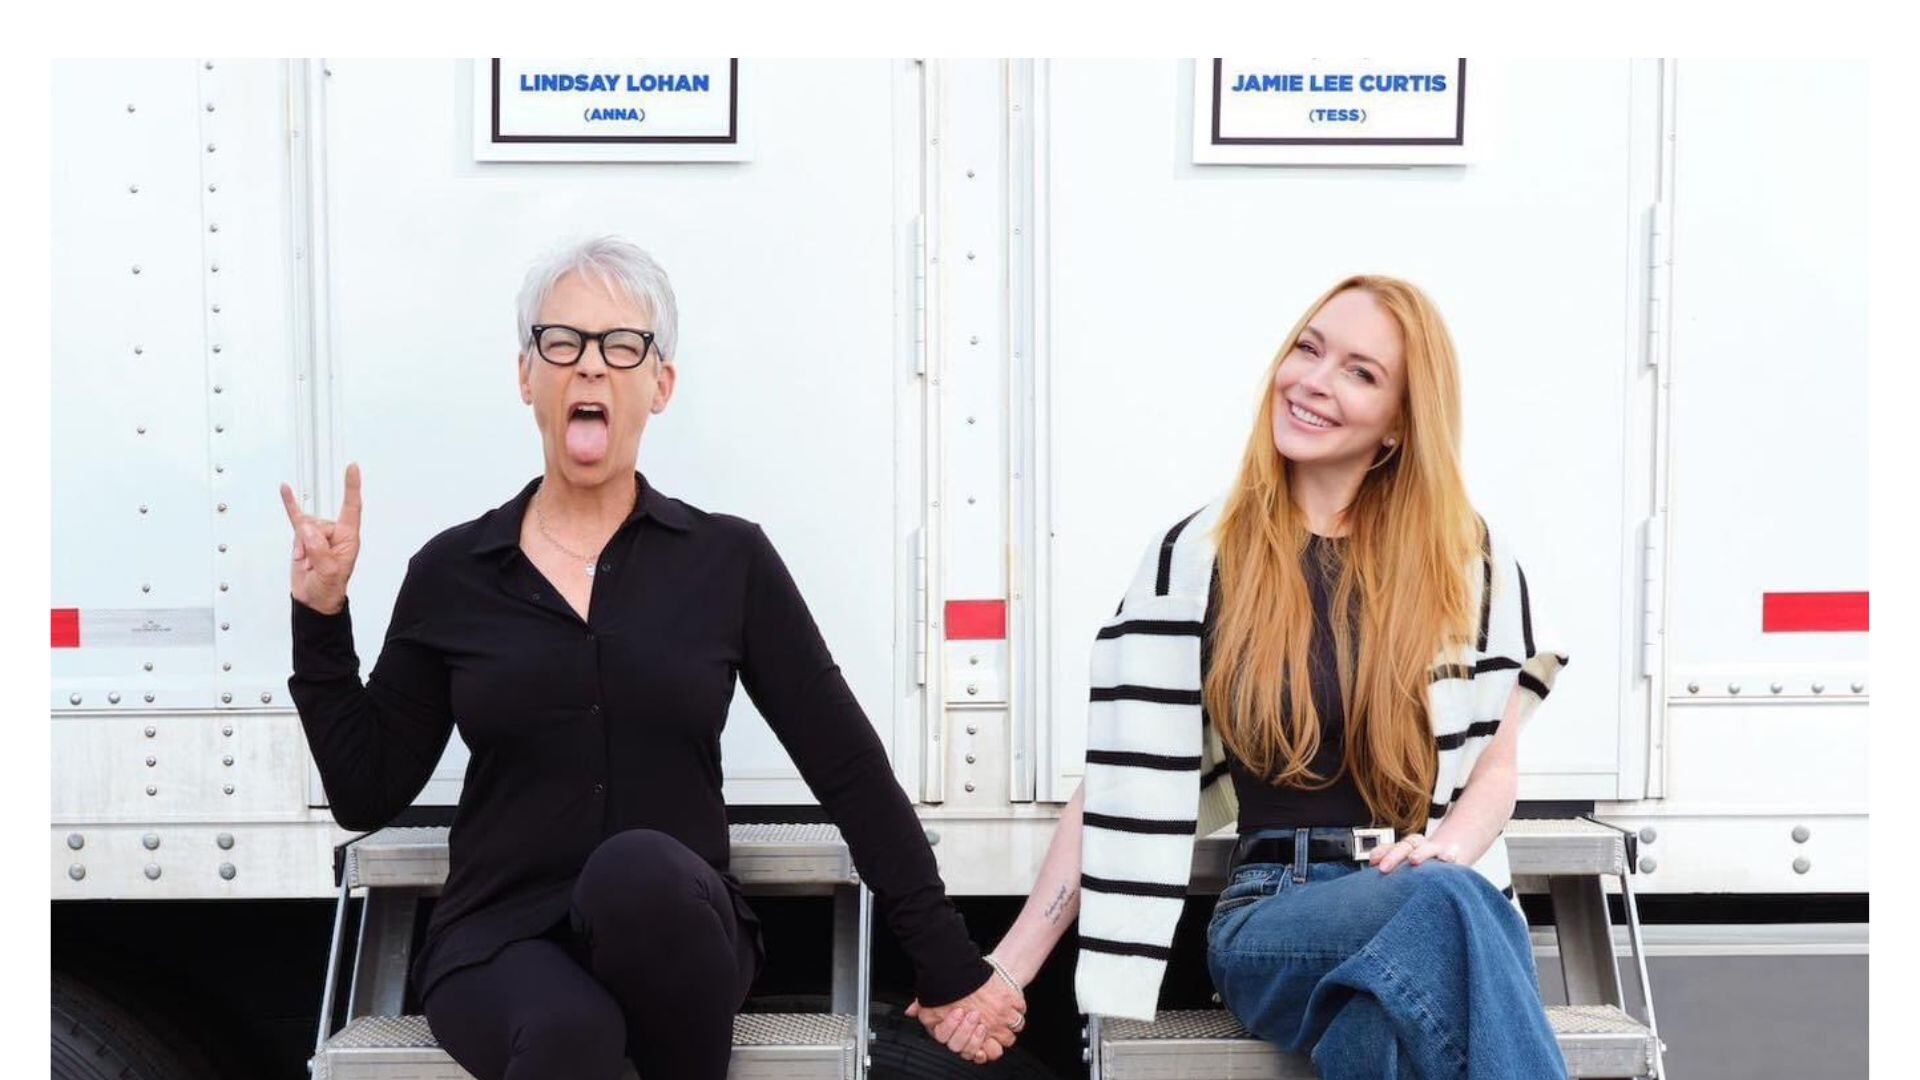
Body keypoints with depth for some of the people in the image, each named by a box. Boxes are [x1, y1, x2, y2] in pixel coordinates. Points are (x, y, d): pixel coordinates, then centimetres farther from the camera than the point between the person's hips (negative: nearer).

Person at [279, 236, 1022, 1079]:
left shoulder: (729, 560, 1)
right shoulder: (450, 572, 5)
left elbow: (850, 770, 2)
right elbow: (366, 794, 8)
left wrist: (950, 970, 3)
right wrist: (322, 619, -2)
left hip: (668, 933, 1)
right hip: (501, 939, 0)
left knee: (639, 869, -35)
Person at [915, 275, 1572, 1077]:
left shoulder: (1468, 558, 10)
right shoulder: (1197, 559, 5)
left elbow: (1495, 765, 13)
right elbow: (1118, 784, 4)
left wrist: (1448, 849, -11)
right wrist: (1010, 964, -1)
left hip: (1448, 902, 2)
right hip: (1274, 918, -1)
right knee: (1448, 908, -37)